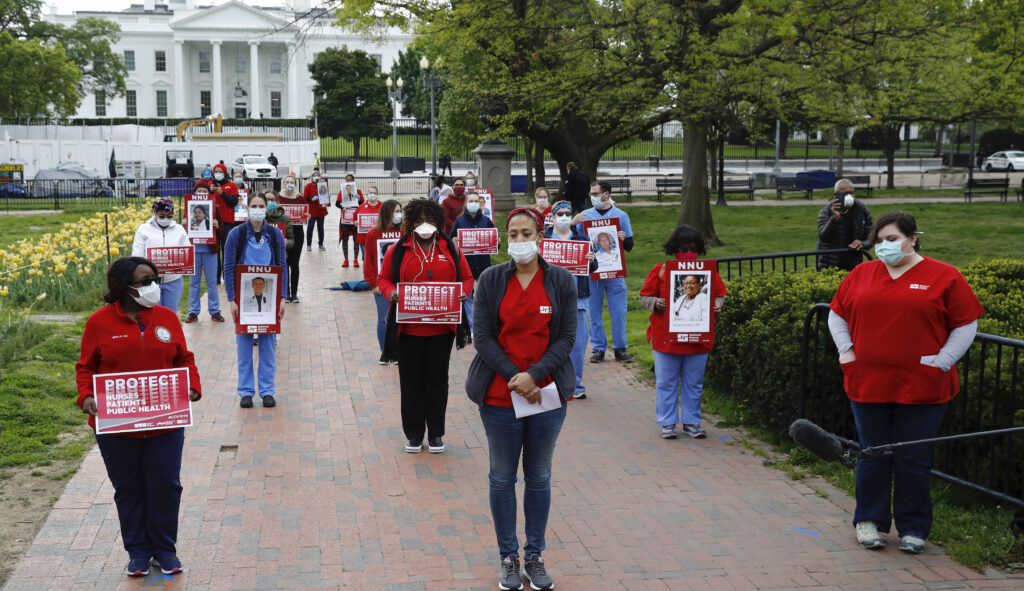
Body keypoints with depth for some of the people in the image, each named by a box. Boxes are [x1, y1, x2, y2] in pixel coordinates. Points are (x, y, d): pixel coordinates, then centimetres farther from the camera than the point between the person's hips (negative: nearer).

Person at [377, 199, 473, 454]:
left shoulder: (450, 249, 4)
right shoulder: (398, 250, 1)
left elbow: (467, 278, 11)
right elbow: (383, 278, 7)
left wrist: (462, 293, -10)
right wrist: (391, 292, -14)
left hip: (441, 328, 1)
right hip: (408, 328, -1)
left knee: (438, 379, 9)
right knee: (411, 380, 7)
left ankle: (436, 433, 21)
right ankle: (414, 434, 19)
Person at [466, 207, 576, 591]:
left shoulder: (562, 281, 0)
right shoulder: (491, 280, -1)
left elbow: (567, 337, -3)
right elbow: (482, 336, -4)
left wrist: (534, 375, -15)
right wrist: (514, 378, -14)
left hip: (547, 393, 1)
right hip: (500, 396, 0)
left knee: (539, 477, 11)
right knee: (502, 478, 8)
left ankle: (535, 557, 24)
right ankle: (508, 558, 21)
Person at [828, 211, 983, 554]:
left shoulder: (943, 277, -1)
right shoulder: (861, 274, 9)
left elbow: (966, 324, 1)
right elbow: (837, 314, 18)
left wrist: (943, 361, -7)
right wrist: (846, 351, 6)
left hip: (921, 387, -2)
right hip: (868, 383, 3)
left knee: (914, 460, 4)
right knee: (872, 456, 9)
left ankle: (913, 528, 18)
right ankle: (869, 520, 24)